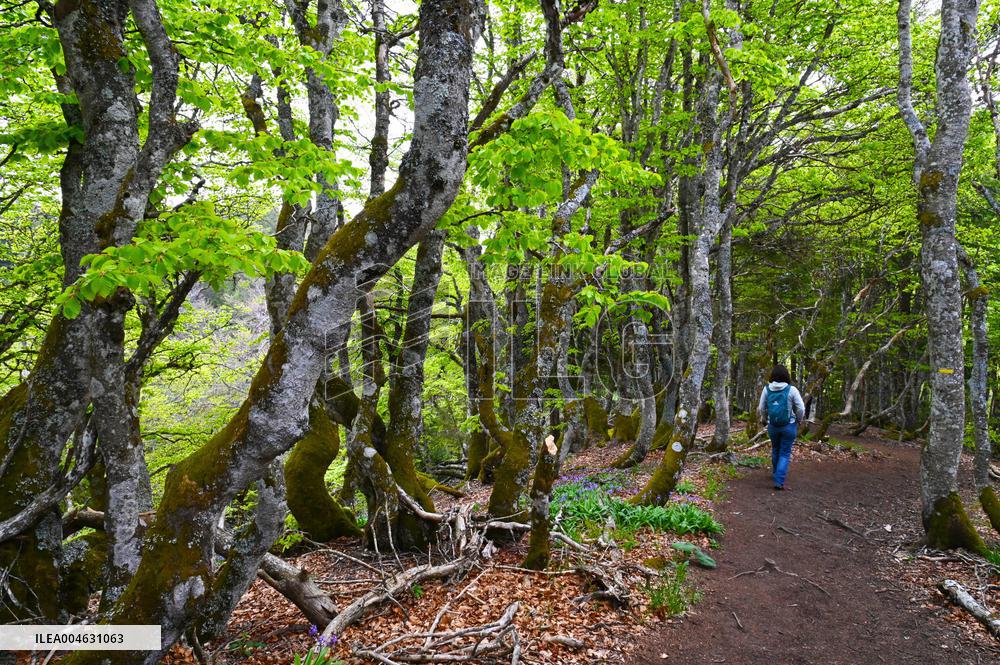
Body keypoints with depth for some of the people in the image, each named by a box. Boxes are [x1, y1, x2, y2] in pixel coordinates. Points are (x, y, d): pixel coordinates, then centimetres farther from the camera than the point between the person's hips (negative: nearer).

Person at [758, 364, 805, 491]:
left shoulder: (766, 389, -6)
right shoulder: (791, 390, -13)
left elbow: (762, 408, 1)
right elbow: (801, 409, -9)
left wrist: (765, 419, 20)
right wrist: (799, 420, 10)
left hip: (772, 426, 3)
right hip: (789, 426, -3)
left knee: (775, 449, 25)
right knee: (785, 453, 5)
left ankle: (776, 473, 44)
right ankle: (779, 482, -3)